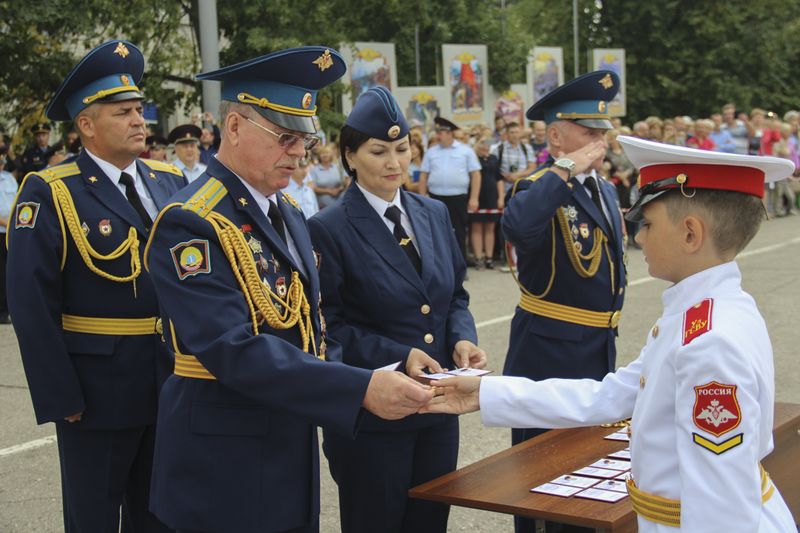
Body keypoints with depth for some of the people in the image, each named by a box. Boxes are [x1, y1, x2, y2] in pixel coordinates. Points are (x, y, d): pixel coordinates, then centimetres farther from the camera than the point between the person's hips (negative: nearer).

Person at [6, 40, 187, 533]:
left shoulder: (172, 182, 6)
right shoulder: (50, 194, -10)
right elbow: (32, 304, -13)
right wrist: (61, 397, -16)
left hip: (173, 382, 5)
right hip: (97, 388, -5)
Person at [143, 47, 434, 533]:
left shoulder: (289, 214, 10)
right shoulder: (191, 223, -18)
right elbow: (232, 349, -28)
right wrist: (360, 388, -32)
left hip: (294, 451, 8)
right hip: (225, 467, -8)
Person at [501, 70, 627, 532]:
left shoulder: (606, 191, 10)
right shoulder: (539, 191, -16)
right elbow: (517, 226, -41)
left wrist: (609, 320, 15)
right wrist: (566, 169, -31)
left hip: (600, 351, 8)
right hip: (550, 354, -8)